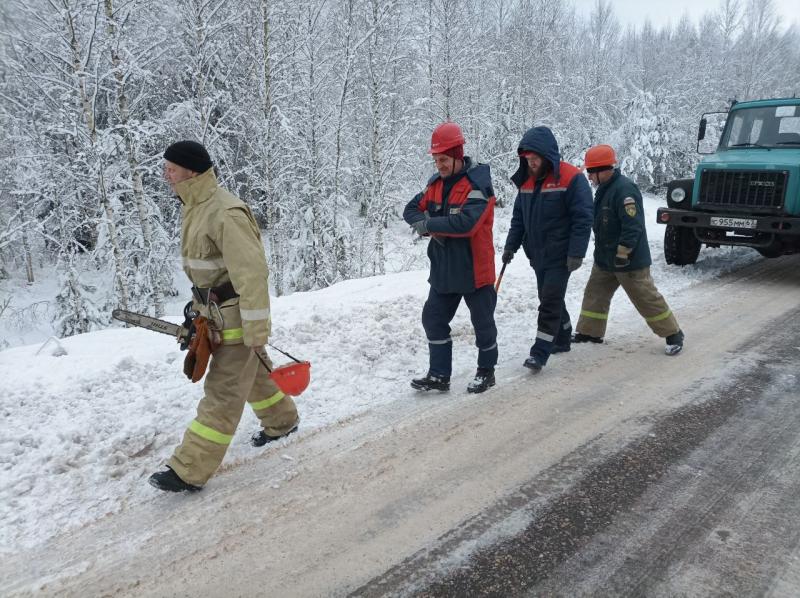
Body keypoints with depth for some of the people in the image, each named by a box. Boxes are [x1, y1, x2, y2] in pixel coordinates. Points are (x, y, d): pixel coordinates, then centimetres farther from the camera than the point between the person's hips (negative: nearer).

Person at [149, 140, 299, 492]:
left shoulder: (225, 213, -25)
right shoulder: (195, 207, 6)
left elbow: (252, 273, -27)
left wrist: (256, 331, -24)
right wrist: (198, 309, 21)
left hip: (238, 318, -10)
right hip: (216, 314, 10)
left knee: (222, 392, -1)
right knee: (252, 374, 24)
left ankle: (190, 471, 7)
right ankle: (282, 421, 45)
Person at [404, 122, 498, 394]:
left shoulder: (477, 183, -17)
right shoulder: (437, 182, 6)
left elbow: (465, 222, -29)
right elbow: (412, 210, 8)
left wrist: (429, 224, -20)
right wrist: (428, 226, -13)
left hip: (474, 268, -7)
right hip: (443, 269, 7)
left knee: (482, 322, 9)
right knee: (433, 319, 8)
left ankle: (486, 371, 28)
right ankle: (439, 375, 19)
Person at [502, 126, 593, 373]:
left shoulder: (571, 178, -13)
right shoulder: (526, 180, 8)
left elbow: (583, 218, -16)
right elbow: (519, 217, 14)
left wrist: (576, 253, -20)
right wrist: (510, 246, 7)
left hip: (560, 255, -7)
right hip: (537, 254, 7)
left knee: (550, 302, -8)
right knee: (550, 299, 16)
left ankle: (540, 353, -5)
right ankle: (562, 340, 33)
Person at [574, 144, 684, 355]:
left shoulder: (624, 189, -21)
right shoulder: (604, 189, 11)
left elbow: (633, 226, -26)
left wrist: (622, 254, -26)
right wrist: (603, 251, 24)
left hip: (630, 261, -9)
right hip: (605, 259, 10)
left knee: (646, 298, -2)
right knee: (595, 294, 13)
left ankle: (673, 334, 12)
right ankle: (589, 332, 24)